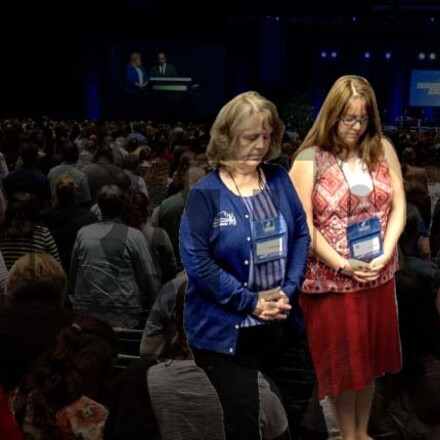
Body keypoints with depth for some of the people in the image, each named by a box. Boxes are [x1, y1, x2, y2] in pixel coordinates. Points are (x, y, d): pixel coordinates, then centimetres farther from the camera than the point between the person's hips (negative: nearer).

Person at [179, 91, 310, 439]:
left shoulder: (279, 180, 3)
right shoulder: (205, 193, -12)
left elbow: (301, 235, 5)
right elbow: (197, 261, -17)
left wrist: (288, 290, -9)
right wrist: (250, 302, -17)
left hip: (278, 321, 5)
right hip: (225, 328, -5)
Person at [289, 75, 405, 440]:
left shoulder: (383, 149, 1)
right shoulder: (309, 160, -10)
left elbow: (398, 206, 3)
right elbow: (304, 224, -12)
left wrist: (385, 253, -11)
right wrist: (343, 265, -16)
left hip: (378, 276, 4)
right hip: (330, 280, -4)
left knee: (369, 356, 17)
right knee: (341, 360, 10)